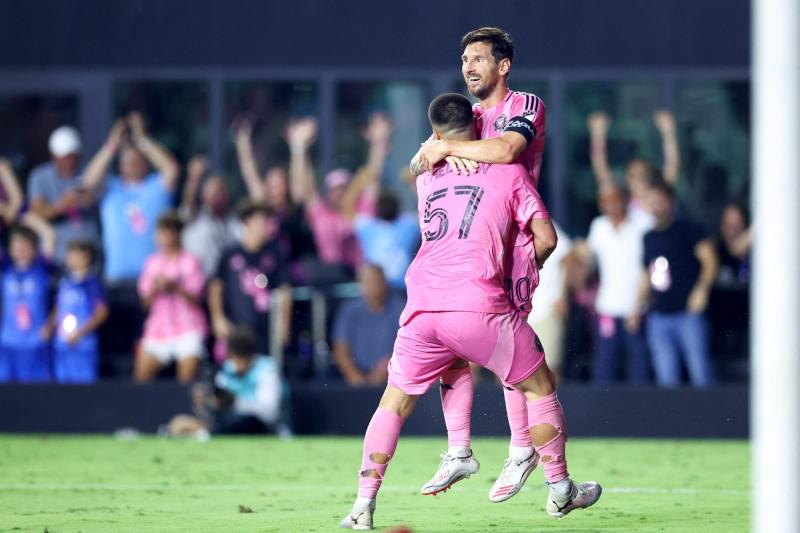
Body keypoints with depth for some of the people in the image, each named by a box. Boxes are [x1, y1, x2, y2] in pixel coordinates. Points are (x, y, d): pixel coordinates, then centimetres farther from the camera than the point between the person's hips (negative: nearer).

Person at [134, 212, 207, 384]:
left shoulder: (190, 262, 0)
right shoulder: (152, 262, 11)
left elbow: (196, 299, -6)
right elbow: (146, 301, 9)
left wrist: (175, 288, -21)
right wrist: (156, 288, -11)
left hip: (187, 329, -4)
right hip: (158, 329, 4)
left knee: (187, 379, -12)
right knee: (142, 376, -5)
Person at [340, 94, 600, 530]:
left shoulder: (427, 178, 18)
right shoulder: (509, 172, 10)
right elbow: (546, 238, 8)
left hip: (423, 308, 3)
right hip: (479, 306, -3)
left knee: (394, 402, 14)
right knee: (540, 388, 17)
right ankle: (560, 491, 22)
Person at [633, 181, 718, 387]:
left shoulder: (688, 230, -1)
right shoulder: (649, 238, 16)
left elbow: (709, 259, -9)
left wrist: (702, 289, -22)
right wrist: (638, 309, 17)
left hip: (689, 314, -6)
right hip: (659, 317, 6)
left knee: (700, 373, -9)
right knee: (666, 376, 2)